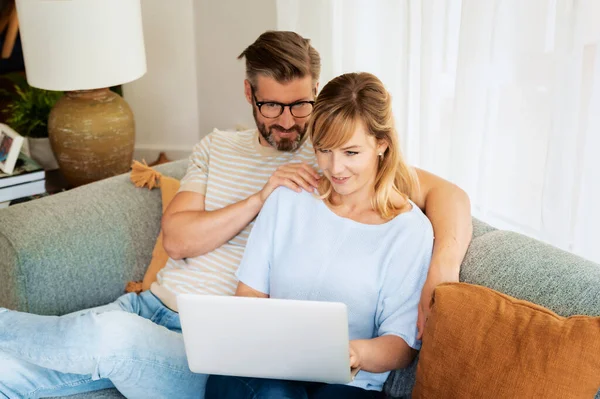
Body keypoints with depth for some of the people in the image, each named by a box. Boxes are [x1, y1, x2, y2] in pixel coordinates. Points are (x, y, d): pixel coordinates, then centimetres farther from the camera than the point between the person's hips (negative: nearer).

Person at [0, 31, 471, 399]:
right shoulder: (216, 148, 13)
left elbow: (448, 191, -6)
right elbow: (176, 239, 2)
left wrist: (443, 270, -26)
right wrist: (260, 199, -12)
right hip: (148, 305, 4)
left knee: (112, 335, -32)